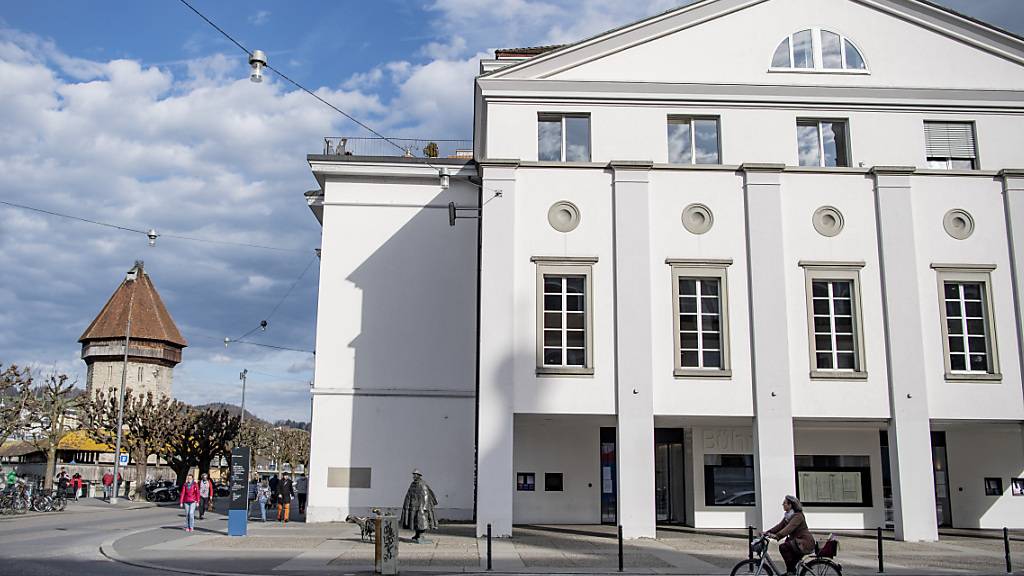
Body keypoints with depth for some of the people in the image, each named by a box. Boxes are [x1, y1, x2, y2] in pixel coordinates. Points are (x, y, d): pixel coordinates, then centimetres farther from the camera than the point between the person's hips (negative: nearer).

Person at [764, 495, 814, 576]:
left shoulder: (798, 516, -19)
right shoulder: (787, 516, 11)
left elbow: (789, 528, -33)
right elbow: (780, 526, 5)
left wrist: (777, 536, -46)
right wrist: (768, 533, -8)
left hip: (805, 542, -10)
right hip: (797, 541, 10)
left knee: (783, 547, -23)